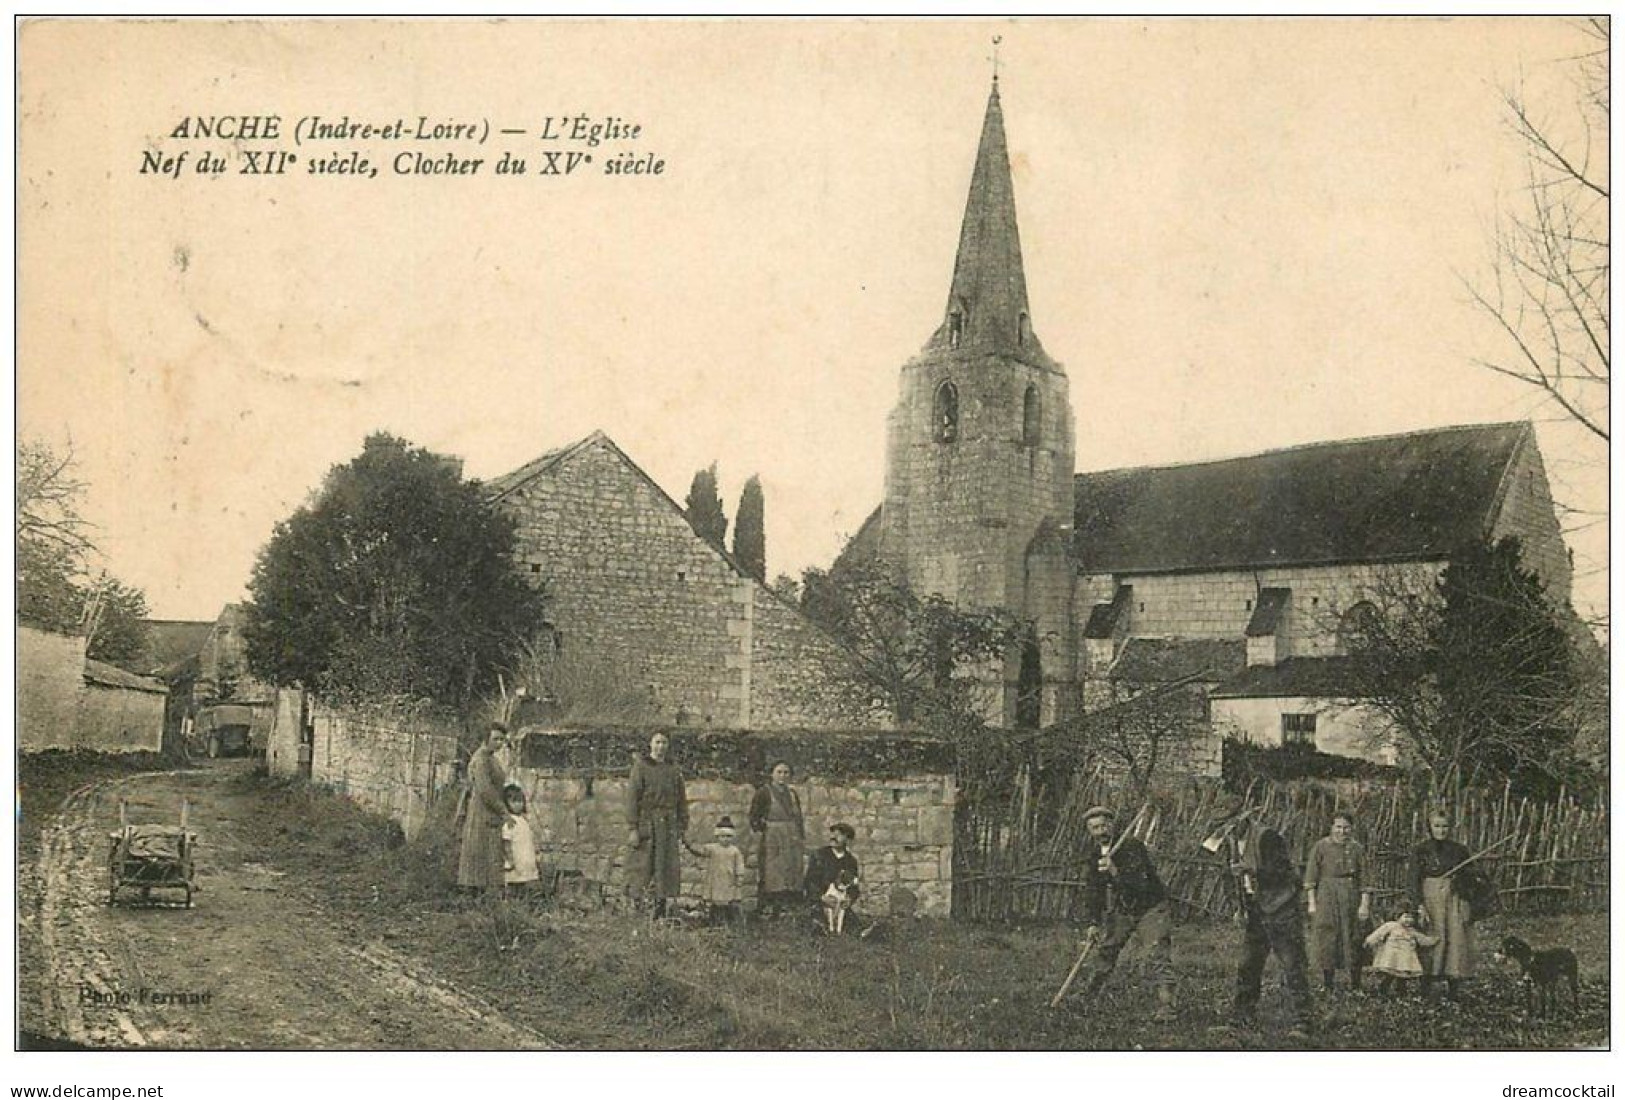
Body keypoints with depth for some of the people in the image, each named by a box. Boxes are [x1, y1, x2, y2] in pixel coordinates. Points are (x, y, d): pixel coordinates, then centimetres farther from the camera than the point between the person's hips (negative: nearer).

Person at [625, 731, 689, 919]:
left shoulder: (673, 770, 11)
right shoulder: (640, 766, -2)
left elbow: (682, 801, 13)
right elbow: (632, 798, -7)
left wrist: (682, 829, 7)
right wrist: (632, 829, -13)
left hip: (667, 827, 4)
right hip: (645, 824, -4)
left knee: (666, 870, 0)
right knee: (642, 870, -4)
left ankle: (661, 915, 5)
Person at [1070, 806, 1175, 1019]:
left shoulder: (1132, 847, -21)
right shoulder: (1094, 855, -2)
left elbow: (1142, 883, -30)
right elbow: (1091, 891, 2)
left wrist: (1116, 872, -43)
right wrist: (1091, 922, -8)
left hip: (1150, 907, -6)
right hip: (1120, 911, 6)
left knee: (1158, 956, -17)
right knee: (1102, 952, 7)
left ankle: (1165, 1006, -18)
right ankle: (1082, 996, 20)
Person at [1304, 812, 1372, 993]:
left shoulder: (1357, 848, 6)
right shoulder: (1321, 846, 0)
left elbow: (1364, 878, 5)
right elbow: (1311, 876, 0)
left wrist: (1364, 904, -3)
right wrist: (1312, 902, -6)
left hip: (1351, 896, 2)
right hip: (1326, 895, -2)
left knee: (1352, 938, 2)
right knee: (1326, 937, -2)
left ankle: (1354, 986, 10)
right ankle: (1326, 985, 6)